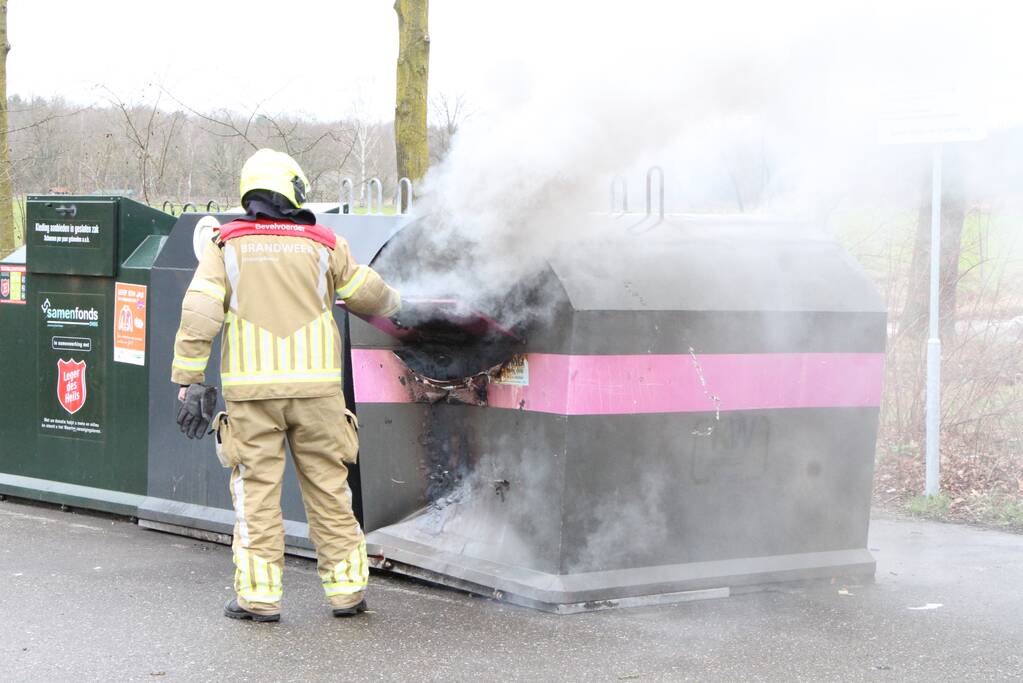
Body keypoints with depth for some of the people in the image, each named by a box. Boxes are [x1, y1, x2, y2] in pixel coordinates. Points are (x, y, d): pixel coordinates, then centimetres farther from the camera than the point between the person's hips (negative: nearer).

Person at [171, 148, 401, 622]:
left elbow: (198, 316, -5)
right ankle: (346, 588, 14)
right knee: (328, 488, 9)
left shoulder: (226, 245, 3)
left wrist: (189, 382, -2)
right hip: (316, 386, 1)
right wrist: (396, 306, 40)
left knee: (257, 490, 4)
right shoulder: (323, 245, 6)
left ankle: (259, 595, 3)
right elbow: (371, 297, 17)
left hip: (251, 388, -1)